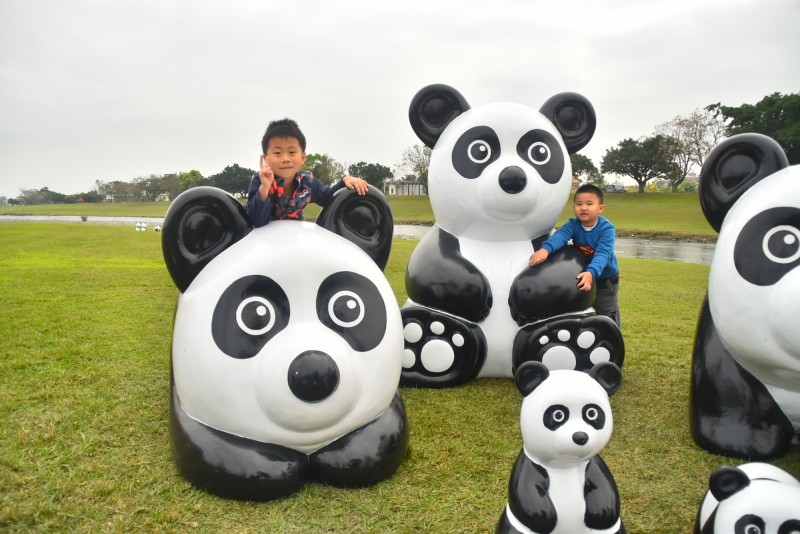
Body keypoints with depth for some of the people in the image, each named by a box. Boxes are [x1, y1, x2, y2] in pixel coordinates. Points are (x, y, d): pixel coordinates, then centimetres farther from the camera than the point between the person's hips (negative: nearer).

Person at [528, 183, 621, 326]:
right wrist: (545, 249, -60)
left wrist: (591, 273, -61)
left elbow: (602, 254, -41)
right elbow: (560, 235, -38)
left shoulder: (607, 228, -28)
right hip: (580, 276, 4)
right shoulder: (573, 224, -18)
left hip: (605, 278, -3)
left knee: (608, 318, 12)